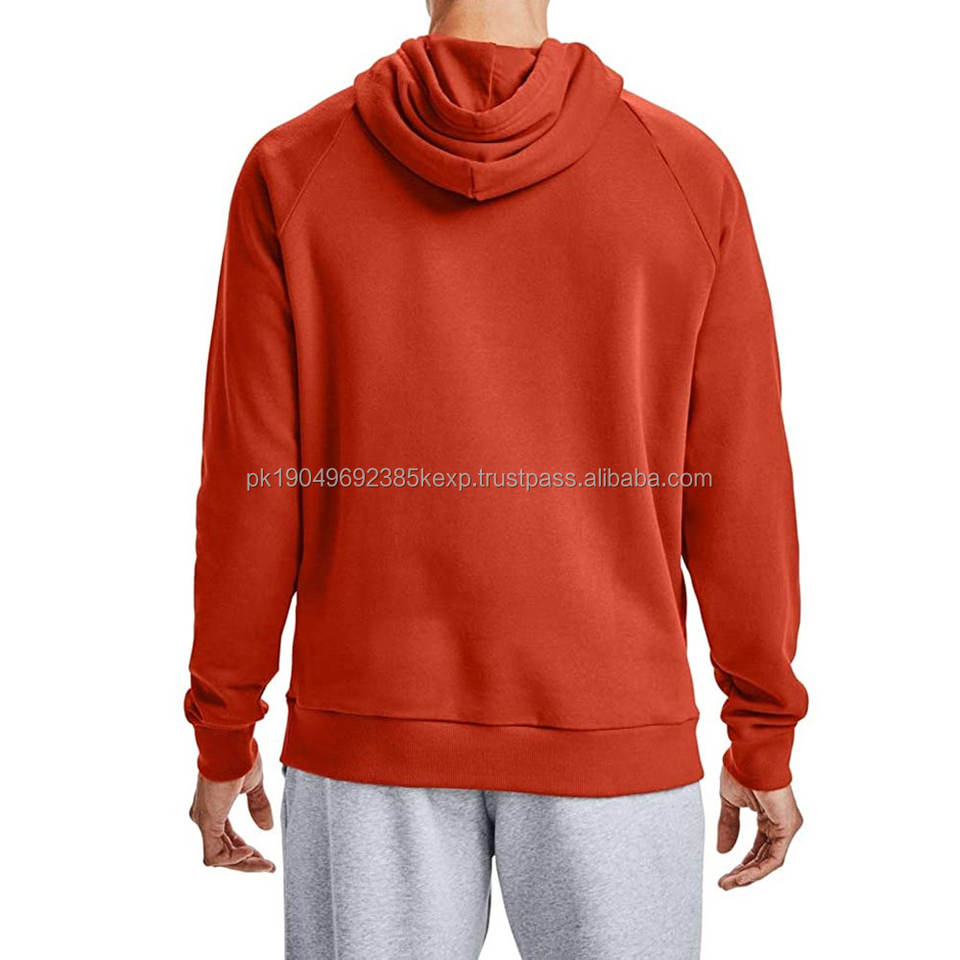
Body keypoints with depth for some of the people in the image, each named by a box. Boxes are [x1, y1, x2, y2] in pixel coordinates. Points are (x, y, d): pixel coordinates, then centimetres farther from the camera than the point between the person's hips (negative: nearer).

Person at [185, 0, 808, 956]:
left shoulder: (287, 173, -7)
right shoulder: (689, 171, -6)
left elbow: (251, 484, -6)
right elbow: (737, 491, -5)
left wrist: (222, 740, 6)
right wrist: (766, 745, 6)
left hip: (371, 731, 1)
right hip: (612, 735, 0)